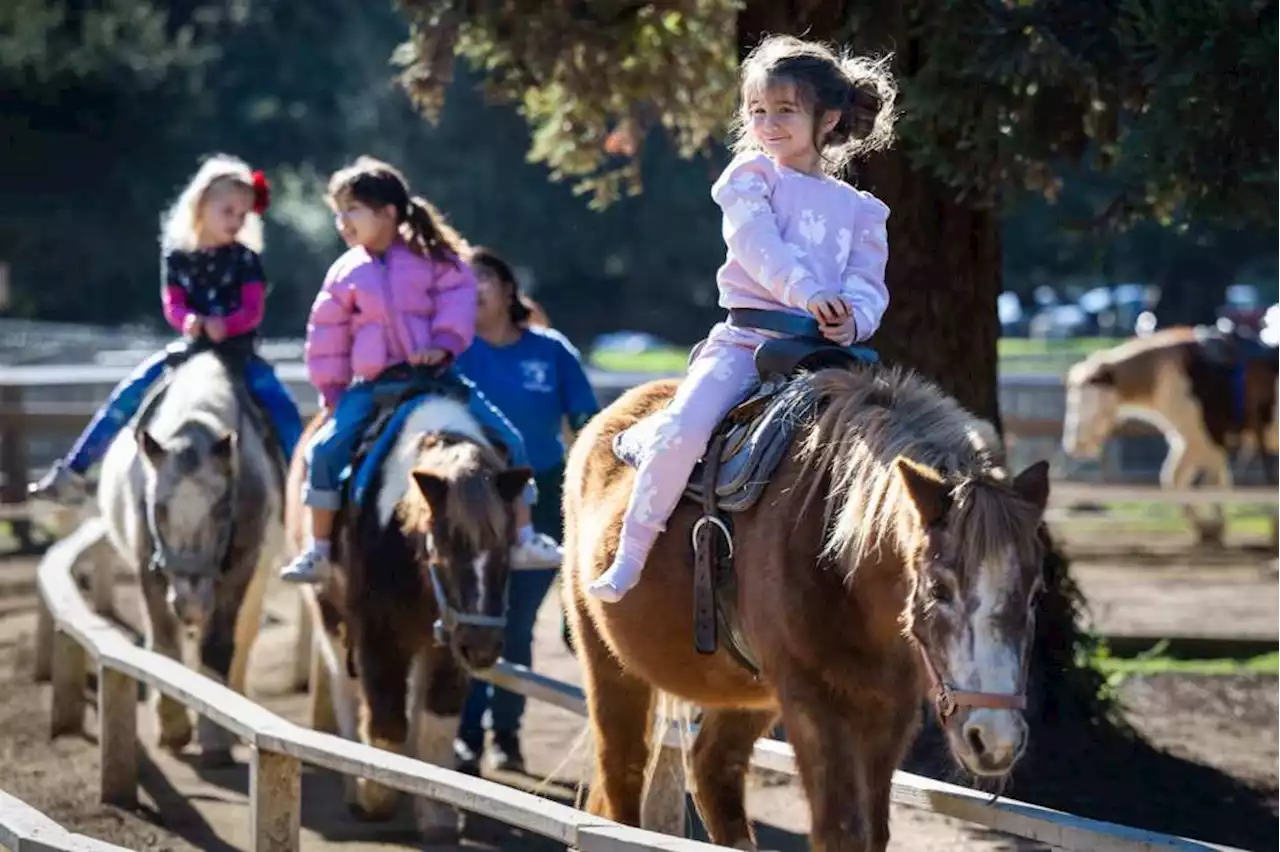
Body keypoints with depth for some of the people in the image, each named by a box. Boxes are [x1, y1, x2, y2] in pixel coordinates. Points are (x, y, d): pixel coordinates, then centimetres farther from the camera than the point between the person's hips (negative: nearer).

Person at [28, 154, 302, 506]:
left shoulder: (246, 259, -3)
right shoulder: (177, 256, 1)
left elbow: (253, 310, -11)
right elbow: (173, 306, -5)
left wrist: (225, 325, -32)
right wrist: (189, 320, -29)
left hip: (238, 351, -1)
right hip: (192, 347, 1)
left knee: (282, 406, -22)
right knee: (130, 392, -10)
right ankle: (72, 472, -5)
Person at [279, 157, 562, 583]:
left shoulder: (430, 256, 2)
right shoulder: (346, 273, 6)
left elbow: (456, 299, -1)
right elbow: (327, 333, 10)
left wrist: (442, 344, -16)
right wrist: (332, 392, 8)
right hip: (372, 384, 0)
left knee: (507, 439, -9)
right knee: (326, 448, -19)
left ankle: (524, 538, 1)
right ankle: (318, 550, -9)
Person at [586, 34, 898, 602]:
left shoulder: (860, 210, 17)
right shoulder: (751, 176, 9)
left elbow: (868, 283, 7)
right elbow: (758, 244, -8)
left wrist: (853, 319, -17)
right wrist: (808, 294, -23)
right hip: (745, 339, -3)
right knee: (682, 428, -24)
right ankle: (629, 556, -12)